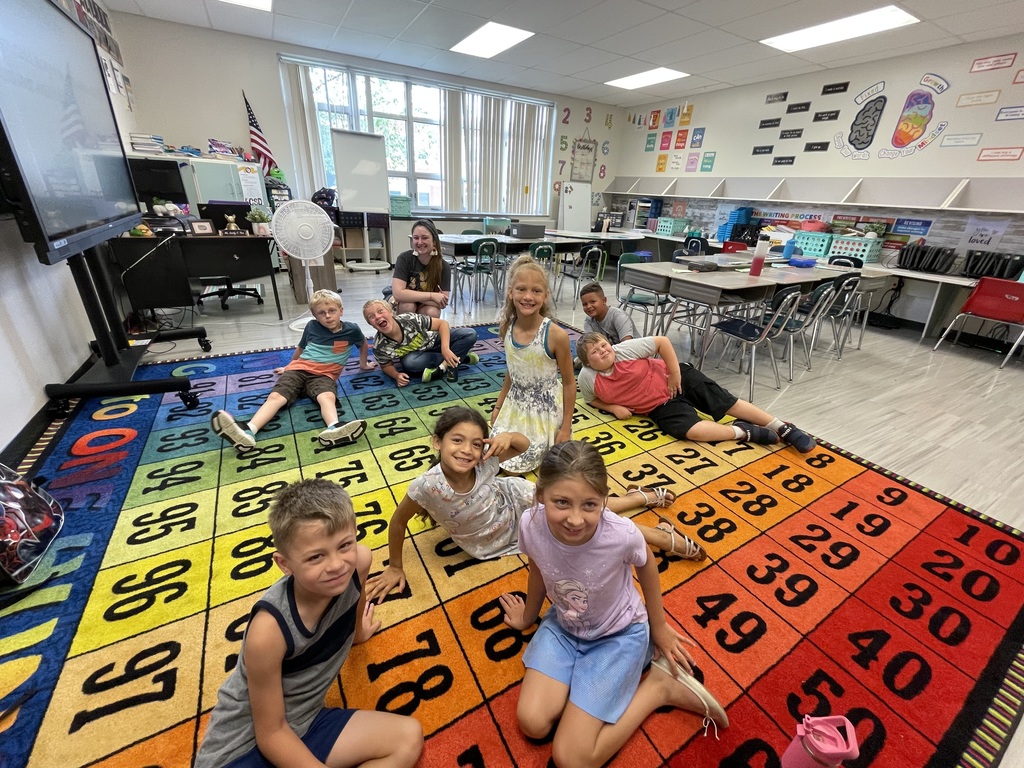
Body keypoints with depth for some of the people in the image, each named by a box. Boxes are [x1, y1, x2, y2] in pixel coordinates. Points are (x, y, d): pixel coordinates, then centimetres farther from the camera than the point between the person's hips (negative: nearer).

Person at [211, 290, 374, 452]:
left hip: (324, 375, -2)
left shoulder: (351, 330, 4)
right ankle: (247, 432, -47)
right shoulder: (312, 326, 10)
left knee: (327, 397, -37)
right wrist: (289, 367, 41)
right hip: (299, 368, 3)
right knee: (275, 396, -25)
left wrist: (363, 365, 37)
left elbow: (363, 343, 27)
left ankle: (333, 430, -67)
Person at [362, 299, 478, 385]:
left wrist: (445, 349, -39)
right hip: (418, 355, 1)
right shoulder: (379, 346, -26)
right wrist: (396, 375, -29)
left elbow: (442, 323, -26)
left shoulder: (409, 319, -32)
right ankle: (460, 357, -17)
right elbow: (386, 366, -7)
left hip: (434, 341, -1)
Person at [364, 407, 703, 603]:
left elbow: (524, 444, -16)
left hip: (516, 500, 1)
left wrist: (509, 436, -40)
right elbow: (397, 523, -19)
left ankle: (642, 495, 35)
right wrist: (395, 568, -6)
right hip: (493, 545, -1)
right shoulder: (426, 486, -36)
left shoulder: (483, 460, -30)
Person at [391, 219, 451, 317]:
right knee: (408, 306, -32)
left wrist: (411, 296, -28)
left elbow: (442, 303, -22)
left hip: (426, 308, 2)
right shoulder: (404, 258, -19)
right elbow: (398, 293, -30)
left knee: (432, 313, -30)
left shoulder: (444, 266, -15)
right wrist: (432, 296, -29)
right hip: (403, 307, -1)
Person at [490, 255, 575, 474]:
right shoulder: (507, 328, -9)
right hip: (515, 406, 5)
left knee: (513, 466, -3)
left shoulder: (556, 335, -24)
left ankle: (549, 444, 23)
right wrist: (498, 406, 10)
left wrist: (565, 427, -10)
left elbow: (569, 383, -14)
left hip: (545, 411, -5)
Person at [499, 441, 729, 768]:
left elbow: (646, 567, -11)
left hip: (619, 633, -3)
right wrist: (527, 616, 15)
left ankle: (660, 684, 8)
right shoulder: (531, 525, -28)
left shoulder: (622, 534, -37)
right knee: (532, 723, -9)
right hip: (562, 625, 4)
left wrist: (658, 627, 5)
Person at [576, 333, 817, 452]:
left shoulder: (625, 349, -18)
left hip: (675, 379, 0)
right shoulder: (587, 379, -12)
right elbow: (593, 400, 9)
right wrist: (613, 407, -11)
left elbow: (662, 341, -12)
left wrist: (675, 373, -13)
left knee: (725, 401, -6)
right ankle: (744, 432, -8)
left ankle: (784, 429, 9)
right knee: (687, 429, -26)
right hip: (661, 406, 1)